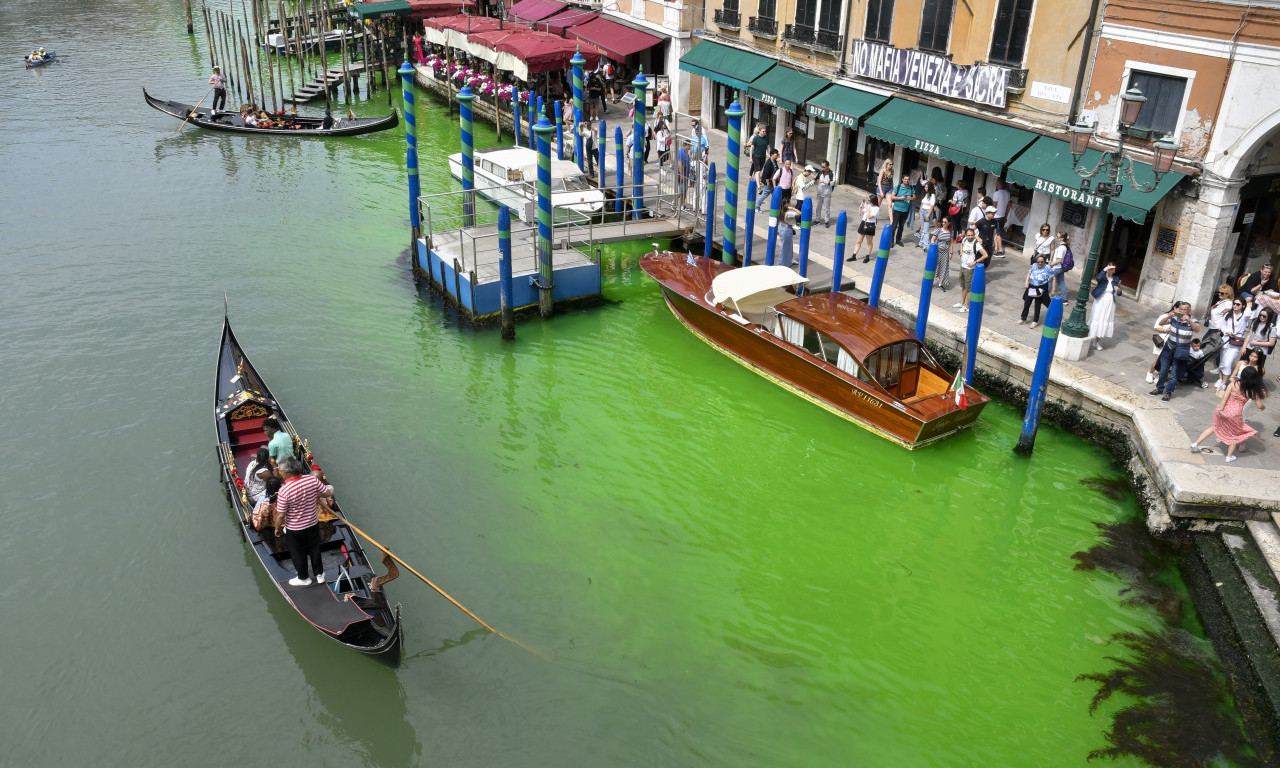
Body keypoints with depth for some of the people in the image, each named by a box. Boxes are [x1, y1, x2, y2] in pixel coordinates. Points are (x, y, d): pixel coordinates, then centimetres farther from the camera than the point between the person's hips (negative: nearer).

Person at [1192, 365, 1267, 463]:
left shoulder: (1233, 384, -5)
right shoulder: (1253, 391, -5)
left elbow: (1225, 396, -15)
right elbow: (1260, 406, -1)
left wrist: (1220, 409, -15)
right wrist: (1264, 406, 21)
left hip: (1223, 410, 2)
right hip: (1235, 414, -2)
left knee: (1214, 427, 27)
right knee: (1235, 434, 23)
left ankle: (1196, 443, 23)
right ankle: (1229, 456, 29)